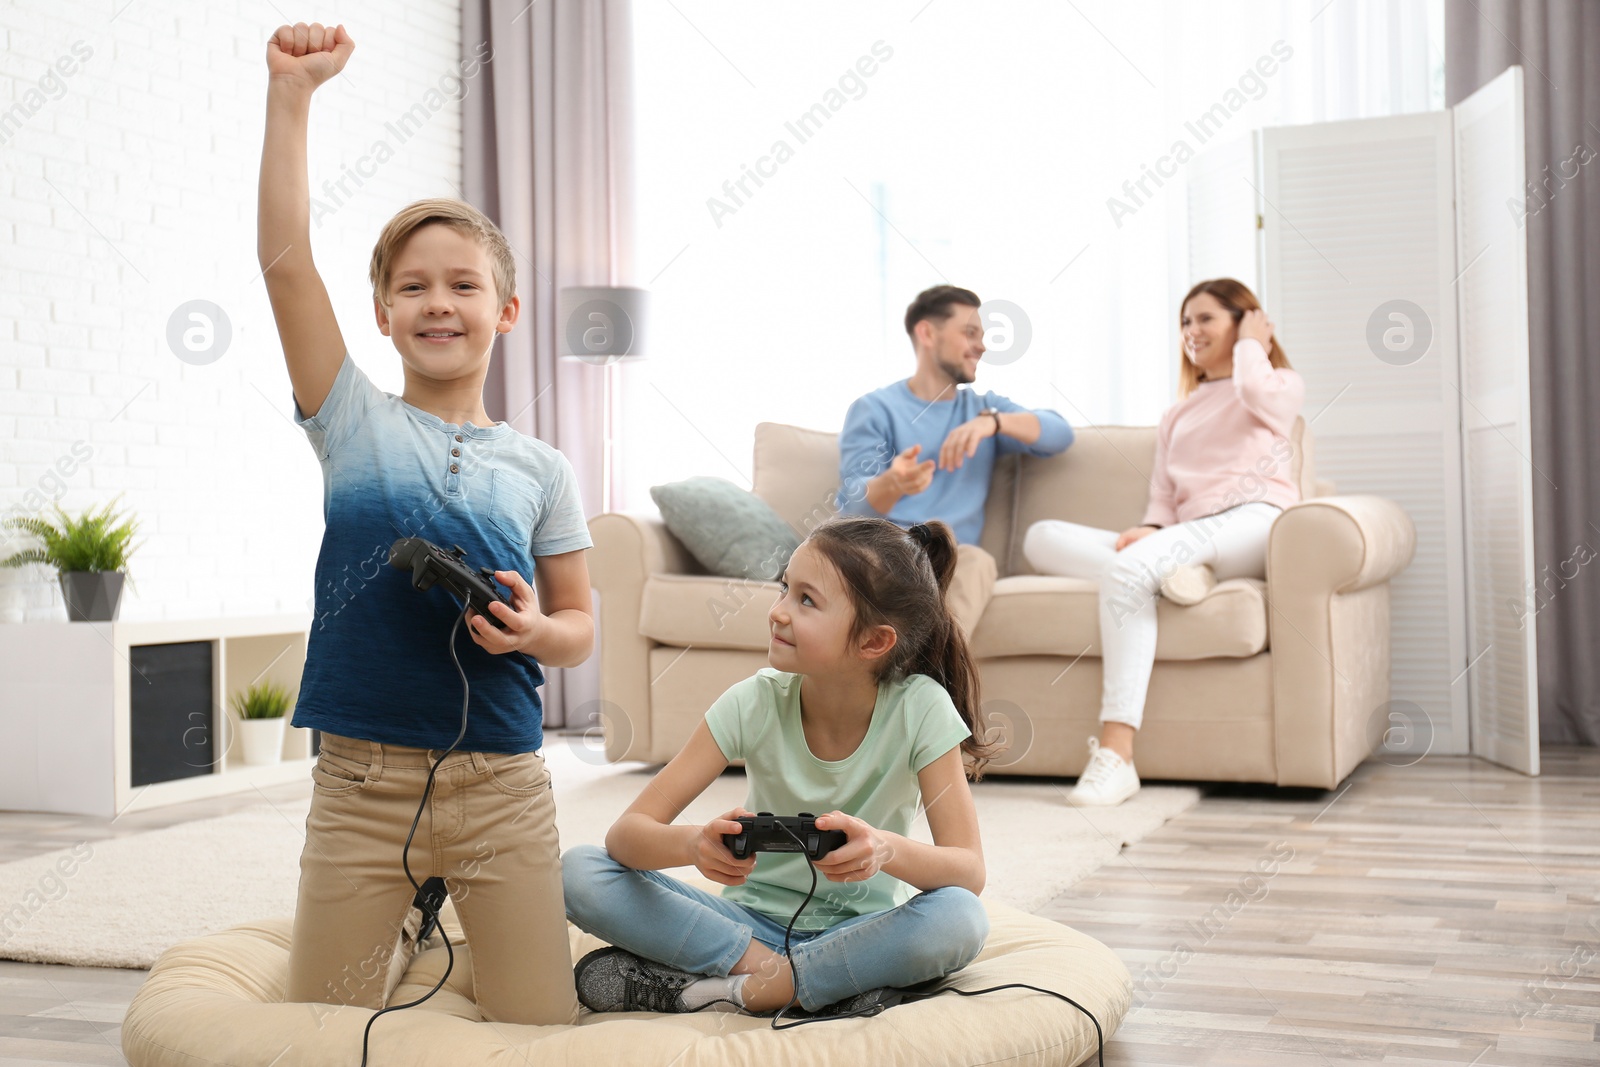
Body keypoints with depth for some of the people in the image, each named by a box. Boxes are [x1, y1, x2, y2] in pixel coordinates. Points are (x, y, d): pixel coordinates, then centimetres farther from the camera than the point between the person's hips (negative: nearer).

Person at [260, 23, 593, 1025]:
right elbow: (286, 263, -8)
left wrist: (531, 630, -13)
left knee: (541, 1034, 5)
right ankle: (403, 923, 32)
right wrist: (292, 92, -11)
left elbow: (580, 624, 9)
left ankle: (481, 918, 32)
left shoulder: (540, 468, 4)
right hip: (361, 780, 0)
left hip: (501, 783, 0)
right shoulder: (355, 424, 1)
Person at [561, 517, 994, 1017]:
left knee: (961, 920, -34)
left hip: (860, 932, -1)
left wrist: (887, 850, -43)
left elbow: (969, 871, -20)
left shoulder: (920, 708, -16)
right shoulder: (755, 702, -14)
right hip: (754, 919, 2)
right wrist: (696, 844, -40)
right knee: (579, 871, -20)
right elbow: (626, 833, -16)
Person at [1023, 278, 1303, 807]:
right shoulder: (1177, 415, 35)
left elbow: (1258, 395, -10)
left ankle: (1116, 756, -43)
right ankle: (1174, 572, -34)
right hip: (1187, 539, 6)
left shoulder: (1282, 384, 19)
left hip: (1254, 522, -6)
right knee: (1042, 538, -13)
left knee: (1128, 567, -36)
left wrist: (1251, 345, 10)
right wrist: (1150, 530, -3)